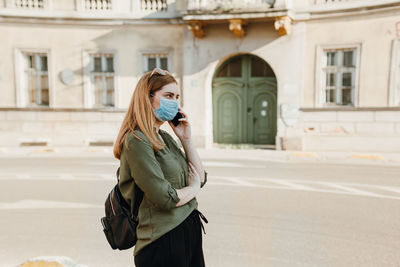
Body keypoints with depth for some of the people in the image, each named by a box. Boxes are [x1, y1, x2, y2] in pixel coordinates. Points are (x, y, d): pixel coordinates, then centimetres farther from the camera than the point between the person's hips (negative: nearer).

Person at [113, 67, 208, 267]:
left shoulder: (165, 137, 9)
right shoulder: (137, 140, -17)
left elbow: (201, 178, 8)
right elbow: (165, 198, -22)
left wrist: (186, 139, -2)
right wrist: (193, 188, -3)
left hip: (190, 231, 8)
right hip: (163, 242, -8)